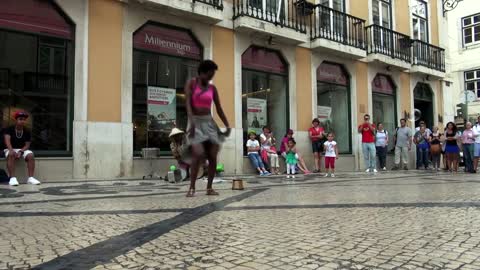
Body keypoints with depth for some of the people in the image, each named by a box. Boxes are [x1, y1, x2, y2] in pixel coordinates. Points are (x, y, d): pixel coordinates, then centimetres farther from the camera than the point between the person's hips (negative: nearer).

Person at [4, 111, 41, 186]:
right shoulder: (9, 130, -4)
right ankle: (12, 178, -41)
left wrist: (20, 151, -22)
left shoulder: (27, 132, 3)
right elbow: (7, 140, -21)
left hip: (23, 149, 3)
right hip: (11, 149, -2)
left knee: (30, 156, -27)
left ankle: (30, 178, -29)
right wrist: (11, 150, -40)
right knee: (11, 155, -36)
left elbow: (27, 145, -2)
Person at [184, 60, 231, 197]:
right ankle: (191, 188, -12)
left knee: (213, 156, -4)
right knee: (198, 154, -22)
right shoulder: (191, 83, 1)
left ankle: (209, 187, 8)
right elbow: (188, 104, -11)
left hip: (209, 122, 4)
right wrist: (192, 122, -25)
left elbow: (219, 109, 13)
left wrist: (227, 126, 7)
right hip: (195, 122, -4)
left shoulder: (212, 88, 11)